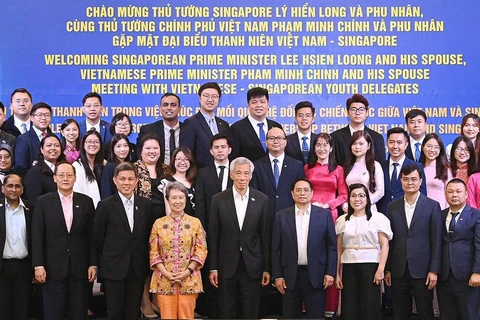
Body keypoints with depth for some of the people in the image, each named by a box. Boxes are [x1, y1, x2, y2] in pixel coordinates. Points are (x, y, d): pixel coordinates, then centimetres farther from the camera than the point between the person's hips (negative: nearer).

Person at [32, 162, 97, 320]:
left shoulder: (86, 201, 6)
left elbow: (91, 235, 6)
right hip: (53, 268, -1)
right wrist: (38, 265, -8)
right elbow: (37, 236, -1)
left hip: (79, 267, 1)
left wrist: (93, 264, 1)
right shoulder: (43, 202, 2)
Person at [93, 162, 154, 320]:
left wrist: (144, 260, 7)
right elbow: (98, 238, 1)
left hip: (138, 268, 2)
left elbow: (149, 235, 10)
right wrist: (109, 258, 6)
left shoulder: (146, 204, 5)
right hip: (114, 268, -2)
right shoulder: (105, 205, -4)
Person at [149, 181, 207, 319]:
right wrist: (166, 273, -9)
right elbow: (154, 252, 4)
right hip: (165, 280, 0)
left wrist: (188, 271, -10)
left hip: (189, 279, 0)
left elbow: (201, 250, 1)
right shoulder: (158, 223, 6)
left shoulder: (195, 222, 5)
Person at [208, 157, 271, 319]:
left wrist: (267, 268, 1)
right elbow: (213, 236, 0)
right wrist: (213, 268, -2)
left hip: (252, 266, 0)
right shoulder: (219, 199, -1)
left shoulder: (262, 200, 0)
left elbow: (265, 236, 2)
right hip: (227, 265, 0)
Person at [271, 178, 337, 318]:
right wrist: (277, 276, -1)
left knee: (316, 316, 3)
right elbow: (276, 249, 4)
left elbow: (331, 246, 2)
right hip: (290, 275, 1)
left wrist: (330, 272, -5)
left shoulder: (325, 214, 3)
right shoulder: (281, 216, 4)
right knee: (290, 316, 8)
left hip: (316, 275, -1)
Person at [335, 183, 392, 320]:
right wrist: (337, 273, 7)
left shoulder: (378, 218, 1)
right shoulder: (342, 220, 11)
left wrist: (381, 269, -12)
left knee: (370, 309, -2)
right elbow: (339, 249, 11)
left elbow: (384, 245, -3)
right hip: (348, 268, 3)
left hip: (370, 267, -3)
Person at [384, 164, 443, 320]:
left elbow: (436, 241, -3)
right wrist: (387, 269, 4)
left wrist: (434, 270, -9)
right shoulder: (393, 206, 8)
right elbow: (389, 240, 8)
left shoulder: (432, 206, -1)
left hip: (422, 270, -3)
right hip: (398, 271, 3)